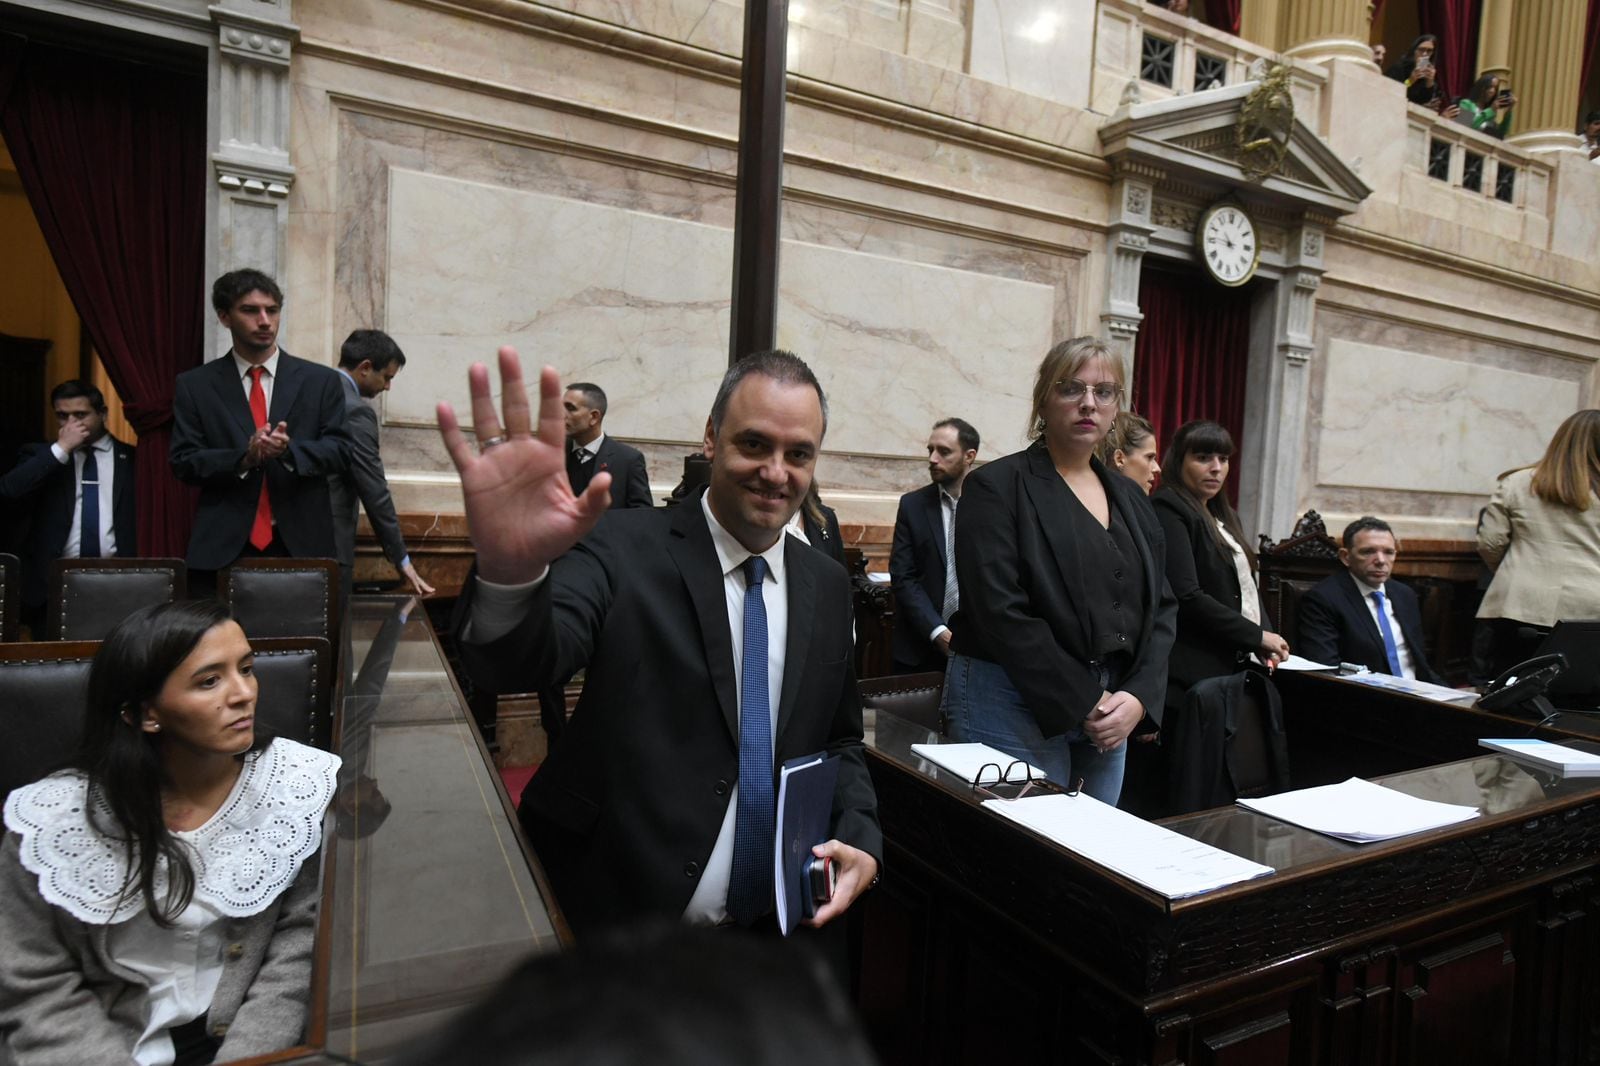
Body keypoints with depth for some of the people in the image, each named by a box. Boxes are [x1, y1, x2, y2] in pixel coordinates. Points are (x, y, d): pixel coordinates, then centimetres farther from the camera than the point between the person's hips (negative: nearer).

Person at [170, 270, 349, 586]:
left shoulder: (320, 380, 6)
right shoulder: (194, 385, 7)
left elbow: (340, 451, 1)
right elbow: (184, 462, 2)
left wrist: (290, 450, -18)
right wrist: (244, 459, -16)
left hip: (302, 544, 0)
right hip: (223, 547, 0)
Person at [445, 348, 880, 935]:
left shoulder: (828, 585, 1)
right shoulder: (624, 546, -13)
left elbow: (839, 741, 10)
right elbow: (520, 661, -30)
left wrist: (860, 837, -7)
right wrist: (510, 571, -50)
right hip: (612, 919, -4)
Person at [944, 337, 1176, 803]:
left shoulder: (1129, 499, 12)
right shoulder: (996, 488, -8)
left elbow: (1160, 608, 10)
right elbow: (1001, 612, -16)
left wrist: (1139, 695, -5)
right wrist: (1081, 701, -14)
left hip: (1111, 709, 6)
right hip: (1016, 708, -6)